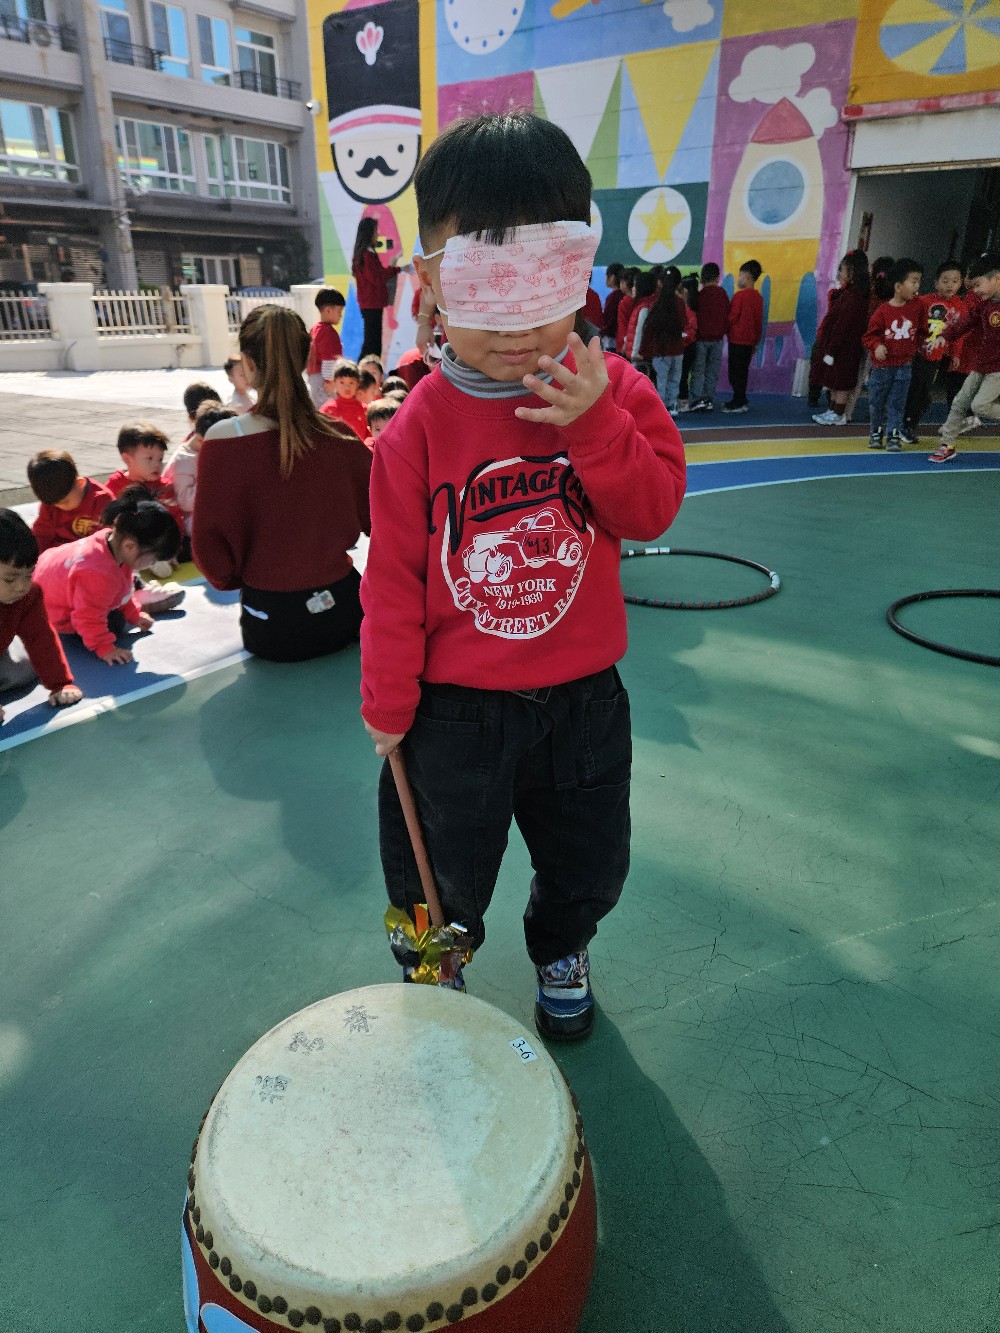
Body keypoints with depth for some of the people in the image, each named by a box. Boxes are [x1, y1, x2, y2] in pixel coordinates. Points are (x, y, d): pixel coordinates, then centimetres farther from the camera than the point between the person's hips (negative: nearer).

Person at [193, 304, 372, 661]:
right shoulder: (339, 434, -9)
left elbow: (211, 550, -12)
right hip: (344, 609, 2)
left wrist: (233, 578, 11)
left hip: (273, 623, -2)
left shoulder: (223, 442, -18)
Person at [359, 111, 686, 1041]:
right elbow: (394, 575, -9)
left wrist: (596, 423, -26)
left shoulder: (614, 390, -6)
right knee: (445, 872, 18)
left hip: (582, 696, 3)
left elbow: (652, 511, -11)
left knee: (591, 863, 21)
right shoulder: (417, 430, -13)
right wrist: (386, 701, -3)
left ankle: (559, 954, 55)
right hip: (455, 709, -2)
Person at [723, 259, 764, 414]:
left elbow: (731, 317, -12)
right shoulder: (758, 297, 8)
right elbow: (759, 322, 12)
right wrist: (756, 341, 19)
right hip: (750, 340, 8)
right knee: (743, 371, 14)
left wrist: (725, 330, 7)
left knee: (735, 371, -2)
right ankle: (741, 400, 20)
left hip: (737, 339, -8)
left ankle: (739, 402, -1)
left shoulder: (740, 295, -15)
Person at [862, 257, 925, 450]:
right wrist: (876, 346, -19)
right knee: (877, 401, 10)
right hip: (882, 365, -1)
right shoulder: (883, 310, -9)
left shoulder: (918, 307, 0)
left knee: (897, 403, 0)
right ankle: (877, 432, 28)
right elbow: (870, 335, -4)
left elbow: (923, 330, 12)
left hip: (904, 366, 1)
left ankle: (894, 436, 7)